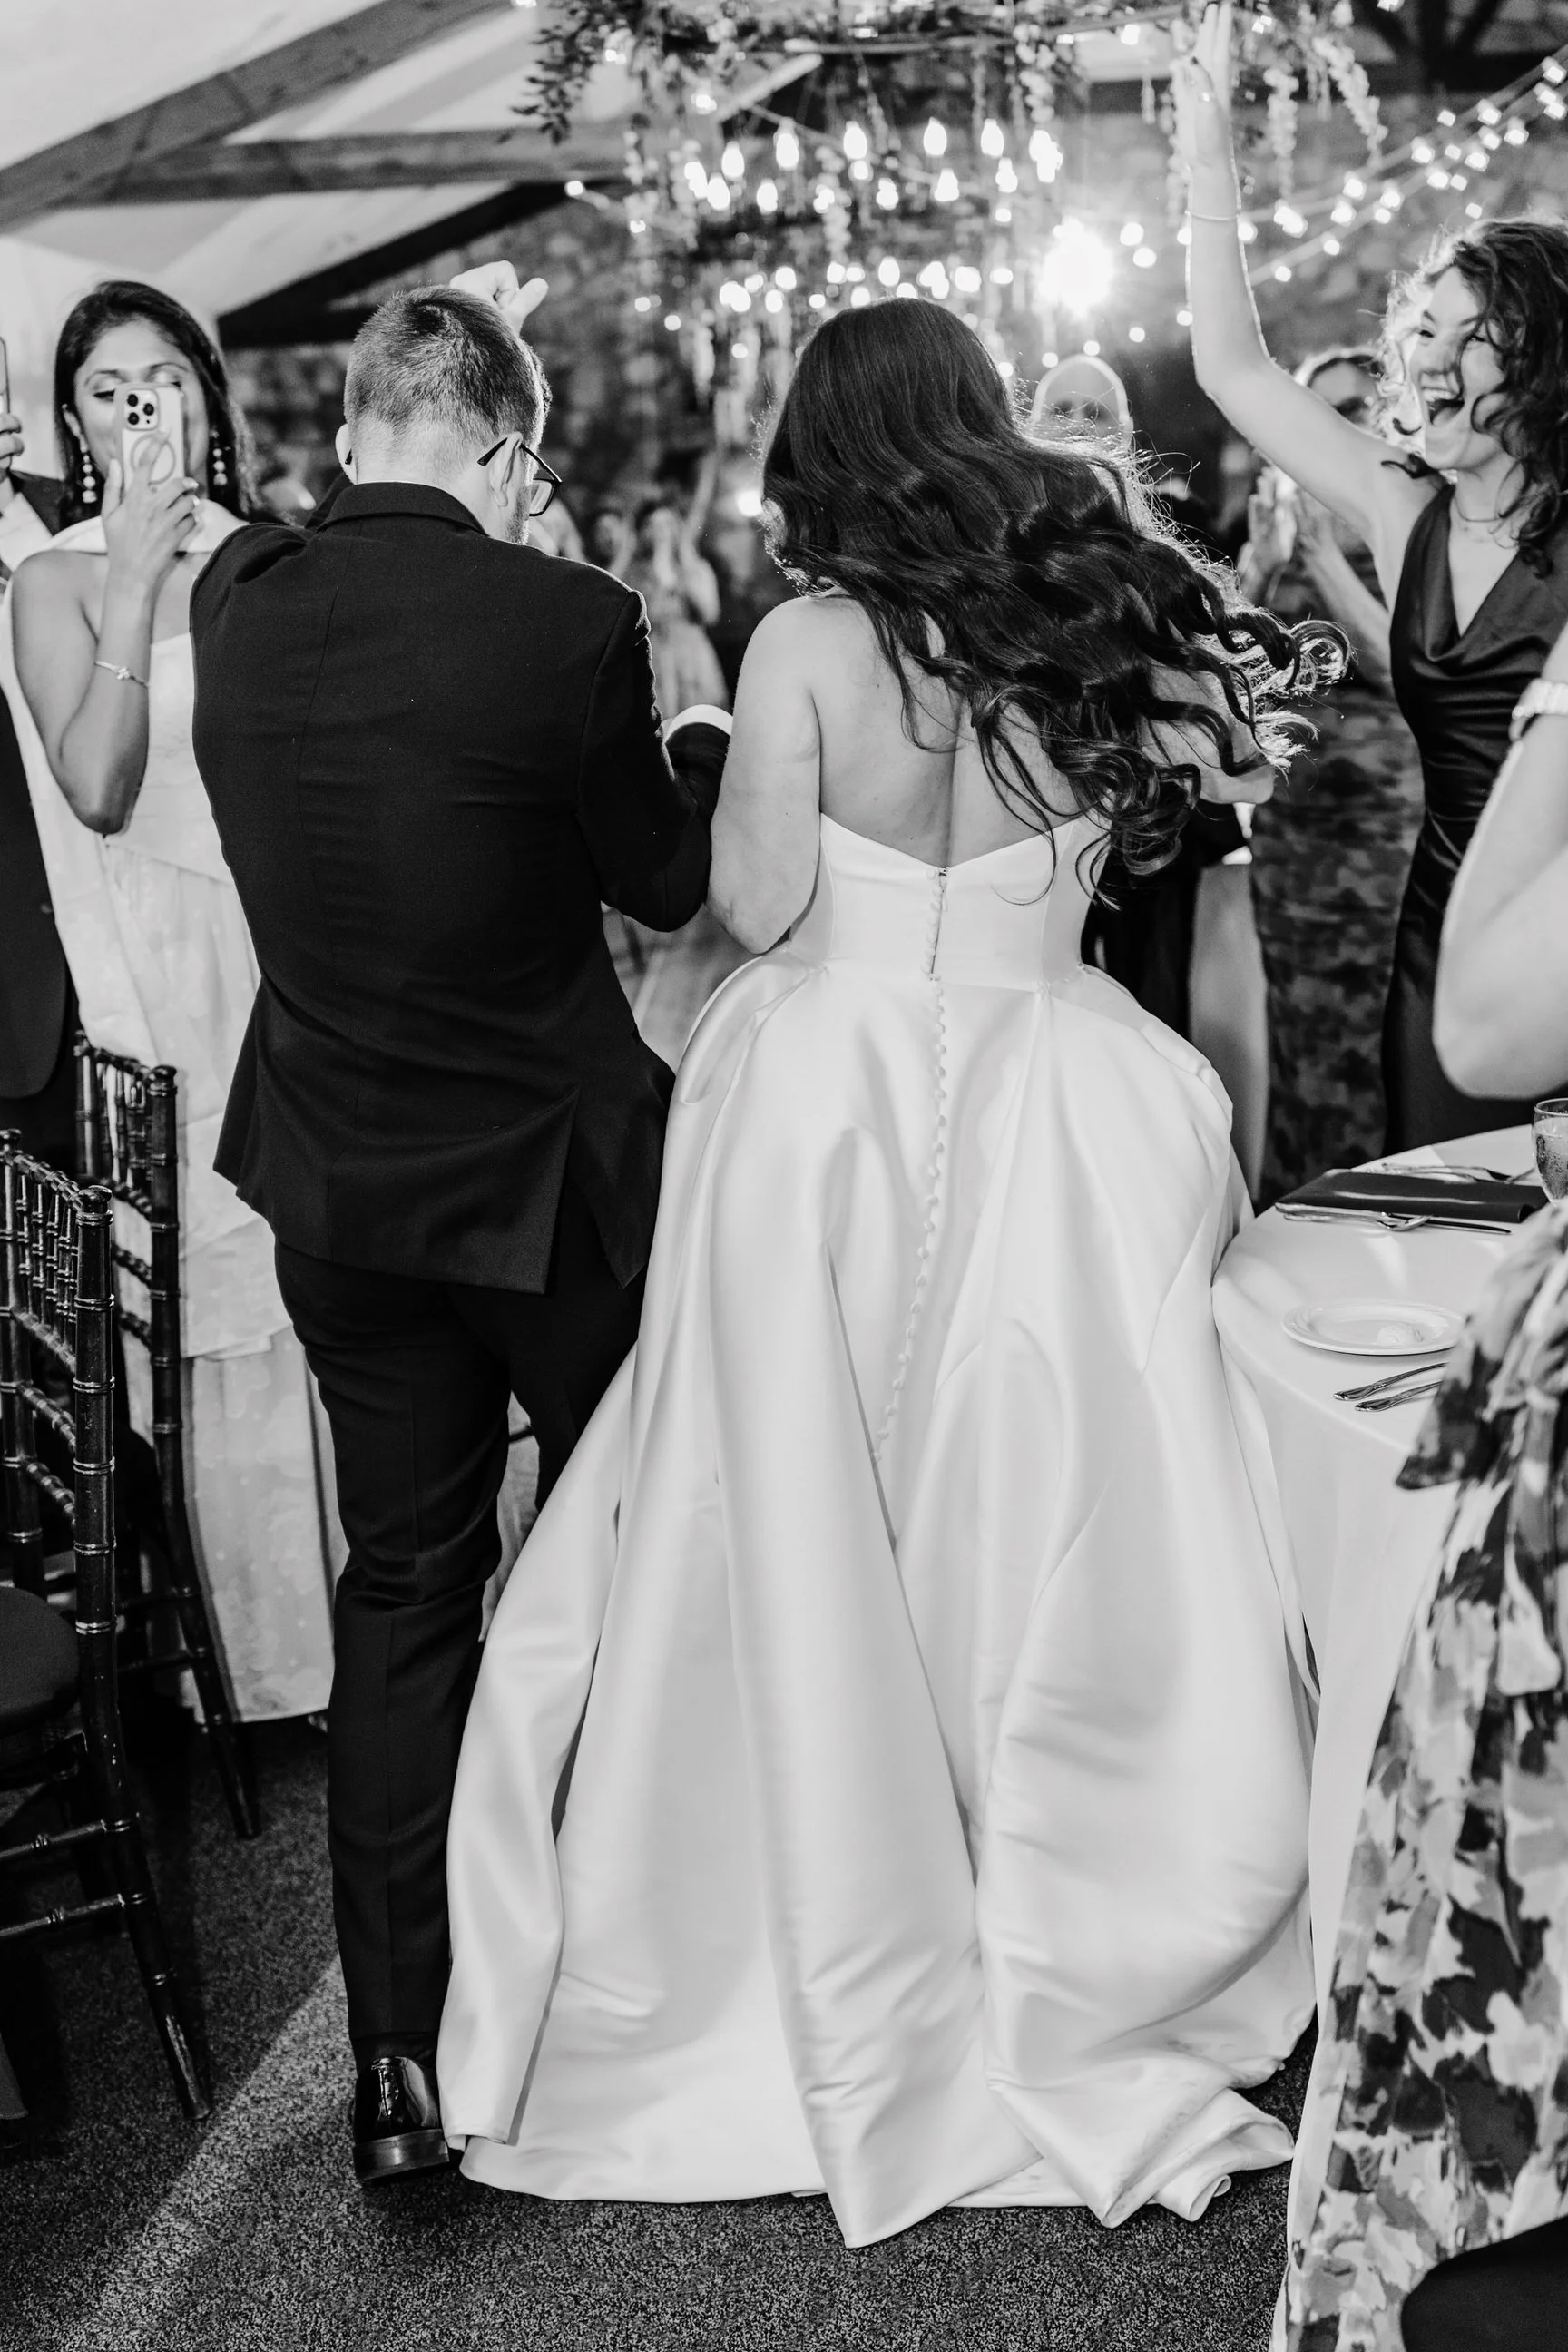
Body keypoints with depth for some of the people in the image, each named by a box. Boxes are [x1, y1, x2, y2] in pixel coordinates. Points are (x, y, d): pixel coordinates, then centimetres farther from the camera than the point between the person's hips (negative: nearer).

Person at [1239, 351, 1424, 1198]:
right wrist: (1262, 557, -6)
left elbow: (1400, 666, -15)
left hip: (1384, 823, -4)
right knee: (1298, 1040, 9)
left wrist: (1322, 549, -15)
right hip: (1286, 823, 5)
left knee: (1367, 1045, -6)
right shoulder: (1277, 538, 11)